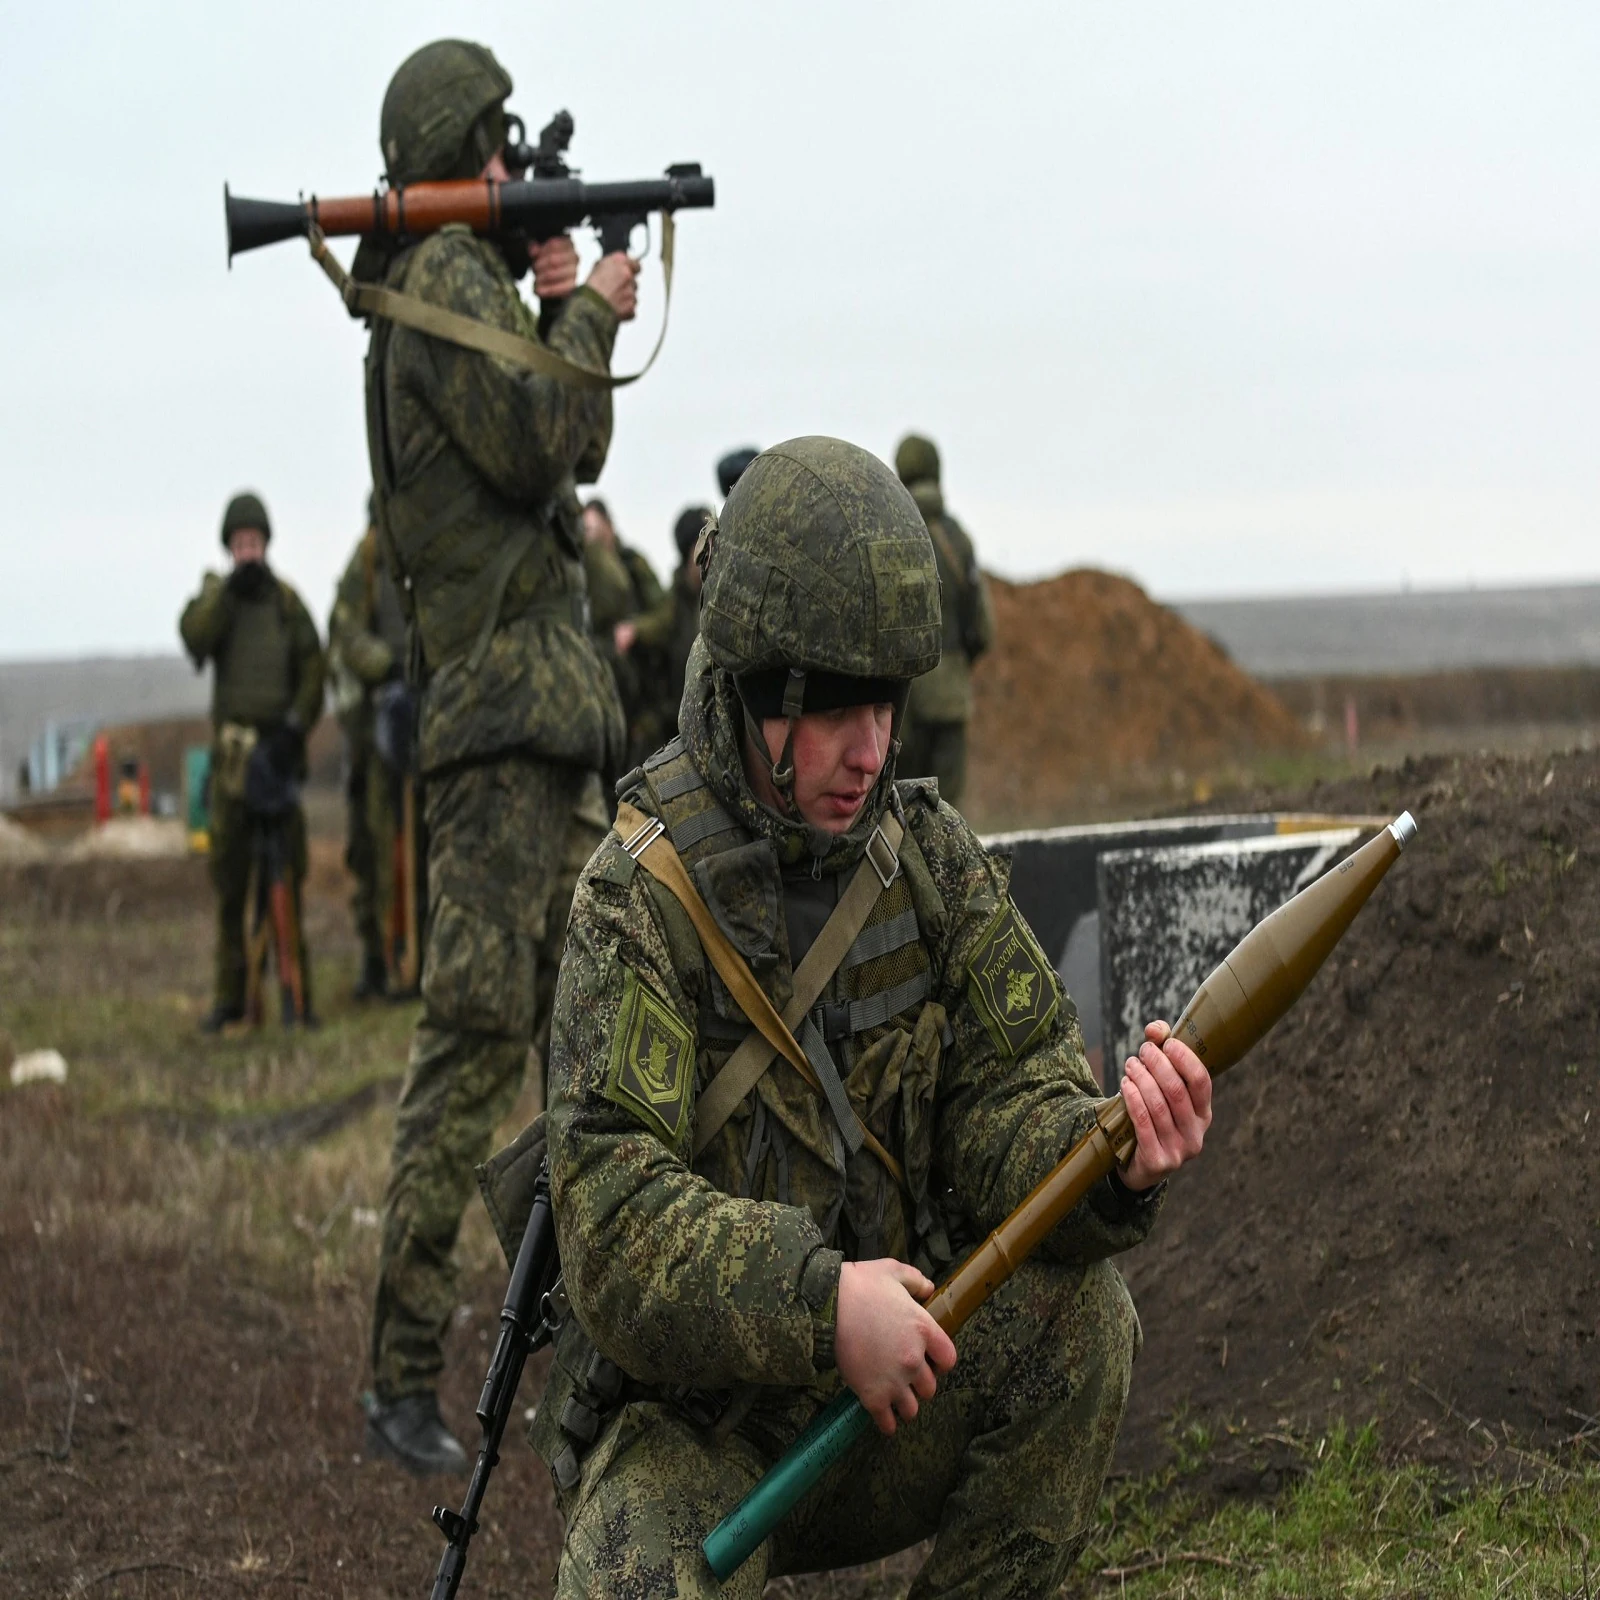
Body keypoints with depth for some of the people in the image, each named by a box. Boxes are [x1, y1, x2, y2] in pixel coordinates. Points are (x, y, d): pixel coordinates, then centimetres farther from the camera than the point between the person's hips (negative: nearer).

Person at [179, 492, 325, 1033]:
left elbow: (313, 668, 3)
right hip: (232, 749, 1)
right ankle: (229, 996, 7)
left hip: (278, 746, -1)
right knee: (229, 876, 2)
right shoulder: (215, 596, 8)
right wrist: (230, 591, -18)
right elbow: (195, 637, -11)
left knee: (290, 872, -4)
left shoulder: (287, 601, 7)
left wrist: (296, 725, -8)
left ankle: (298, 992, -1)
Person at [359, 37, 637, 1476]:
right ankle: (405, 1380, -13)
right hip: (499, 699, -11)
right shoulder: (446, 283, -11)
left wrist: (571, 309, 15)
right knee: (476, 1035, -12)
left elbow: (580, 447, 26)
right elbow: (535, 440, -21)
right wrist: (589, 311, -7)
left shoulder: (474, 284, 20)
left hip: (559, 714, 11)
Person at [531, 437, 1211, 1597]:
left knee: (1081, 1316, -23)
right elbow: (617, 1225, -25)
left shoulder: (931, 860, 0)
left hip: (886, 1394, 4)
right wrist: (821, 1299, -40)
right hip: (690, 1424, -4)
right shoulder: (638, 901, -16)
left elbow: (1009, 1106, -8)